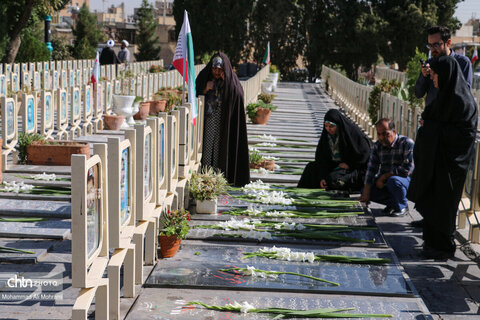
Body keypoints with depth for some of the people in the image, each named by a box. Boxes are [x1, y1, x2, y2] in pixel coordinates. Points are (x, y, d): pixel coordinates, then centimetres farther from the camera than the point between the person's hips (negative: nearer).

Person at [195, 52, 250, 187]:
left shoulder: (231, 79, 0)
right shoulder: (204, 76, 2)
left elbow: (238, 96, -14)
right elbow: (195, 95, 3)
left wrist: (226, 82, -21)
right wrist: (206, 89, -14)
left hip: (223, 119, 0)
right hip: (207, 119, 1)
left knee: (220, 148, 0)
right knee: (207, 146, -4)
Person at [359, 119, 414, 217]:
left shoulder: (407, 143, -18)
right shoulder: (377, 146, -1)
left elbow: (407, 169, -25)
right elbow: (371, 169, -6)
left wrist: (384, 176, -19)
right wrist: (366, 193, -16)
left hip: (407, 180, -6)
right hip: (386, 180, 6)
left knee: (393, 180, -37)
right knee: (366, 191, -13)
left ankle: (402, 206, -10)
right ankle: (392, 202, 9)